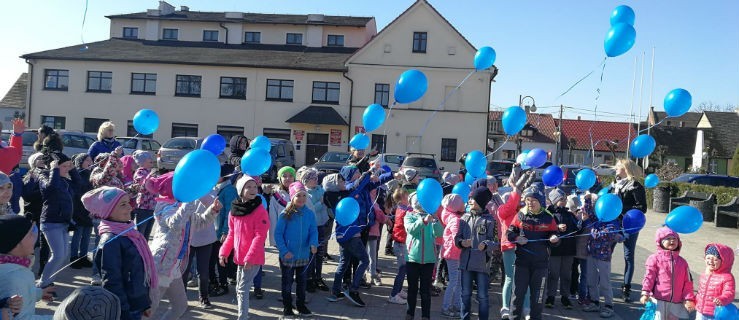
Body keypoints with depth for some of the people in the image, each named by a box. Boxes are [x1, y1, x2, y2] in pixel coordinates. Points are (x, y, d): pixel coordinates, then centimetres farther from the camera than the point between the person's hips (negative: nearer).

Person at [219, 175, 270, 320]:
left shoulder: (260, 211, -13)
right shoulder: (234, 210, 5)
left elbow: (260, 236, -17)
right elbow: (232, 234, 13)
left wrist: (250, 257, -21)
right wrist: (224, 251, 4)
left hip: (253, 258, -6)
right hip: (240, 257, 6)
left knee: (242, 289, -6)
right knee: (240, 289, 17)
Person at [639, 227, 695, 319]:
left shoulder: (682, 262, 9)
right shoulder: (655, 258, -3)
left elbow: (687, 282, 9)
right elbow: (649, 277, -7)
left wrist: (689, 299, 3)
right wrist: (645, 293, -17)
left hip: (676, 303, 4)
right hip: (659, 300, -4)